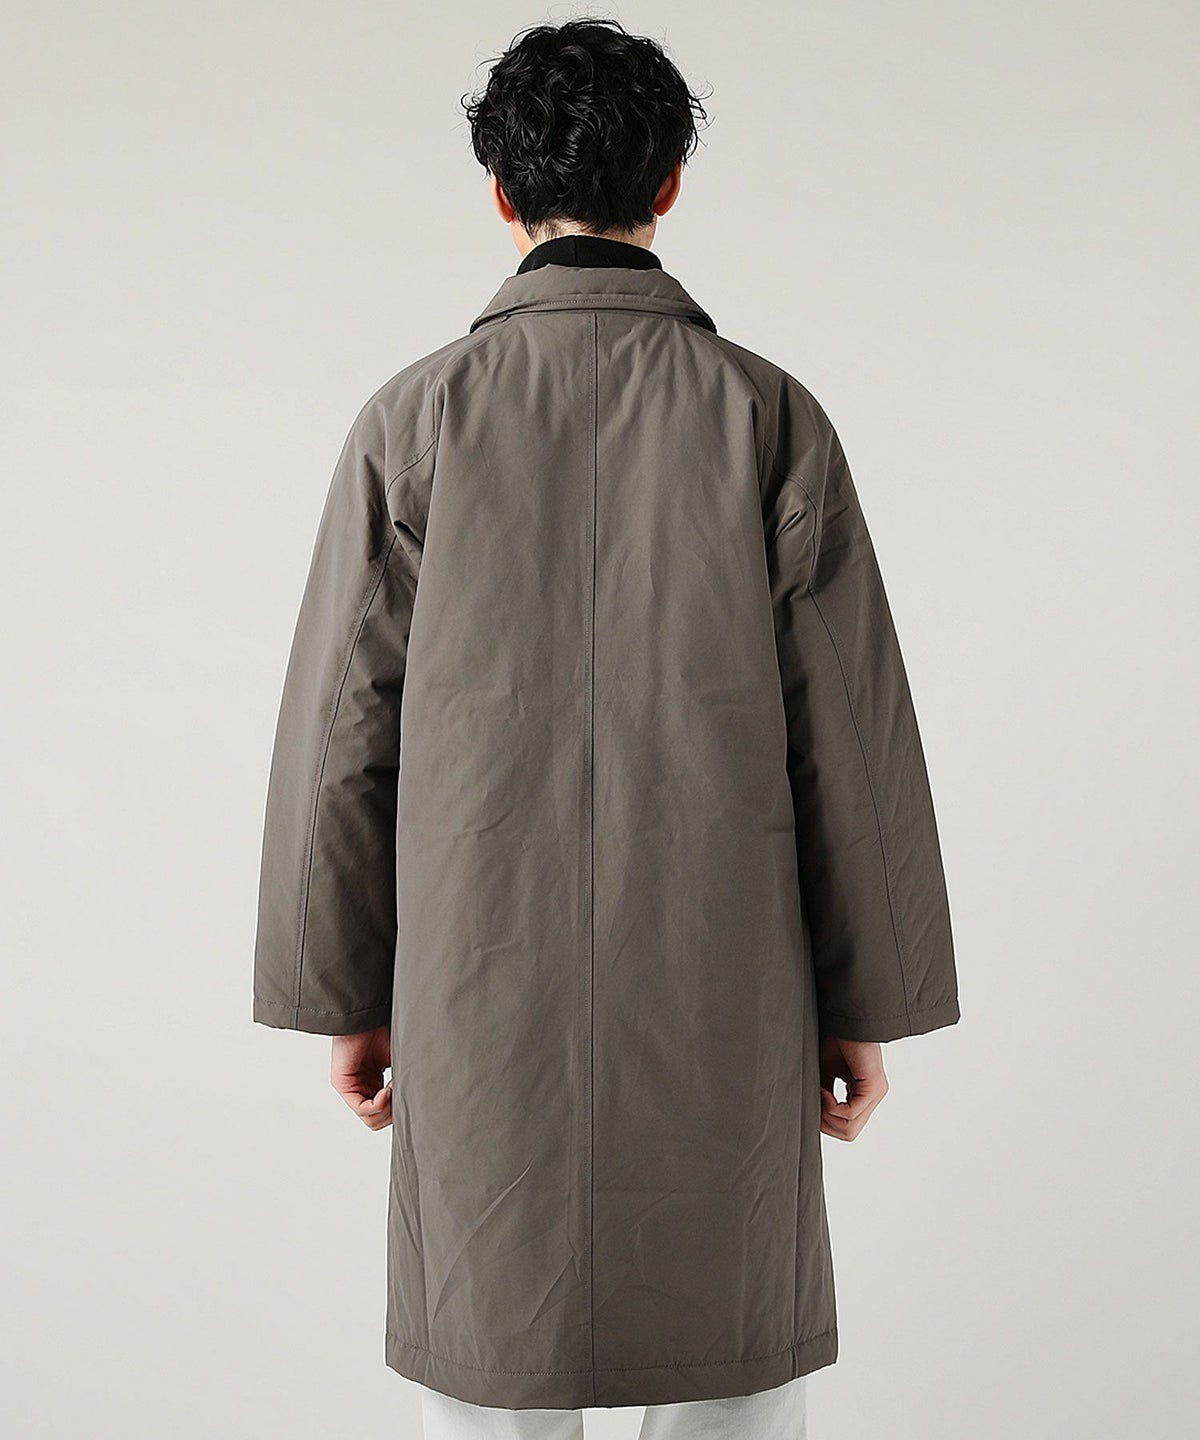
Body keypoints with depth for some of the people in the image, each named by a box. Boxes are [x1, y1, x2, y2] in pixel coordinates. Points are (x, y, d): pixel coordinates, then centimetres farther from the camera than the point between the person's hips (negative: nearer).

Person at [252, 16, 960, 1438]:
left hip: (479, 1001, 1)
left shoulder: (413, 419, -3)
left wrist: (345, 995, 9)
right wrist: (866, 1002, 6)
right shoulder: (767, 414, -4)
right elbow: (851, 729, -3)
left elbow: (343, 729, -2)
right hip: (722, 1000, 0)